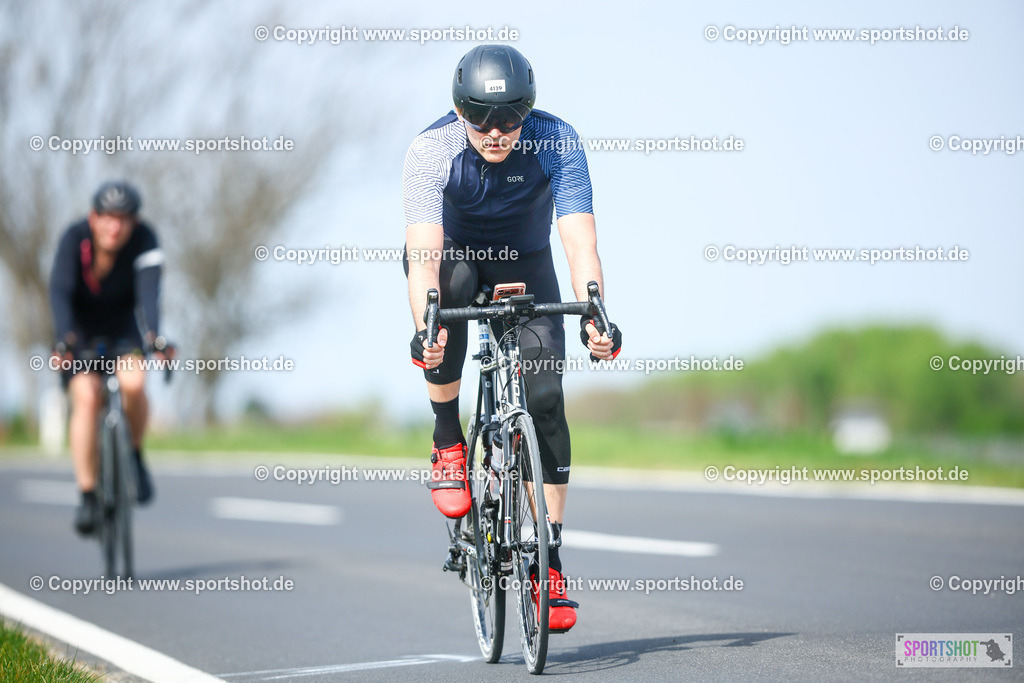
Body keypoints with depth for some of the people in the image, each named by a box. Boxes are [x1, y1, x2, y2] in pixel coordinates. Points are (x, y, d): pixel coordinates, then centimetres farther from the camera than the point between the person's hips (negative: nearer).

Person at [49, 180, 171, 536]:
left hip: (122, 329, 1)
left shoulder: (144, 240, -22)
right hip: (80, 332, 0)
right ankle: (88, 496, -15)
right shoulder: (74, 238, -23)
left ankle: (134, 456, -2)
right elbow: (60, 291, -34)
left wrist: (154, 337, -51)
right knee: (86, 397, -23)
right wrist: (64, 340, -50)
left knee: (134, 383, -29)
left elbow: (149, 292, -34)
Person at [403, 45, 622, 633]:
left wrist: (594, 315, -51)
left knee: (545, 398, -15)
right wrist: (425, 328, -56)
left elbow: (580, 239, -35)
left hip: (525, 264, 1)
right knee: (450, 290, -37)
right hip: (453, 255, -1)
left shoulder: (558, 143, -27)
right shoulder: (432, 150, -29)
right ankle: (448, 444, -18)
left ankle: (550, 558, -5)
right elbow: (424, 250, -39)